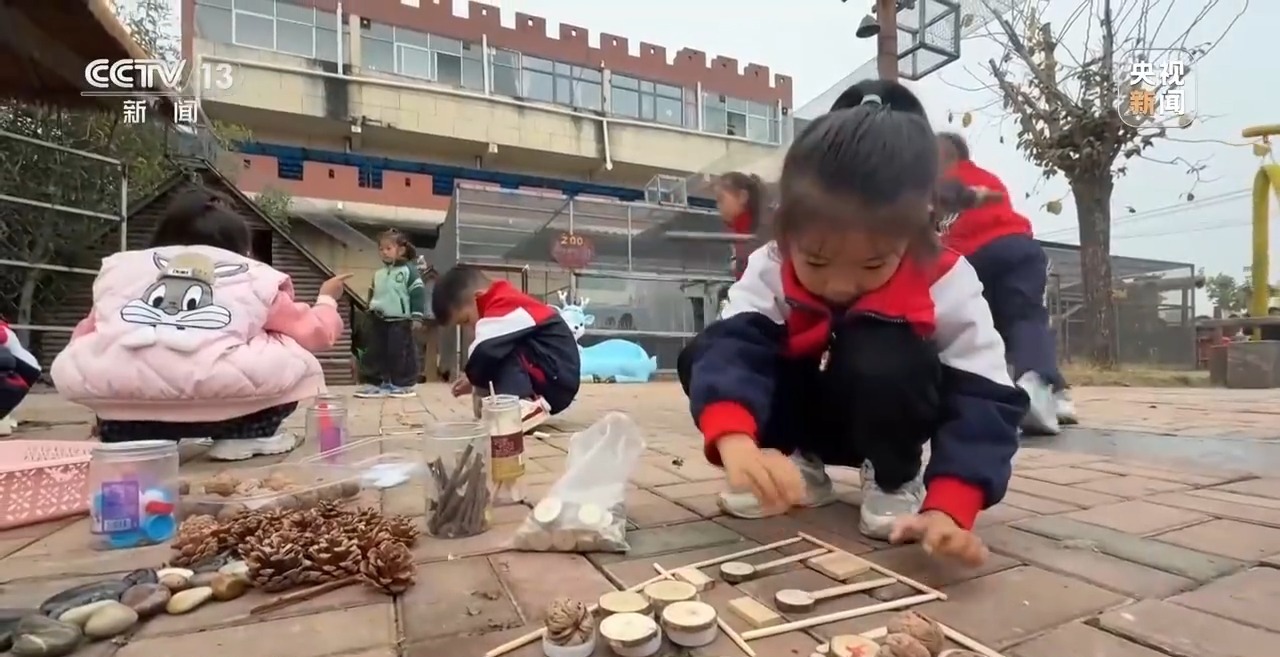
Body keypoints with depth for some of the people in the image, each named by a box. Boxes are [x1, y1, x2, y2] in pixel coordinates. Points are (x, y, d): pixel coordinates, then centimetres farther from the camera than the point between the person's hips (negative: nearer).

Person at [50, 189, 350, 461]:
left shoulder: (120, 266, 31)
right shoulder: (255, 276, 24)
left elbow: (82, 341, 35)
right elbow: (314, 332, 29)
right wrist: (326, 299, 50)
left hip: (119, 391, 3)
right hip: (218, 393, -2)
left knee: (69, 368, 35)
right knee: (296, 362, 22)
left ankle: (131, 436, 17)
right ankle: (245, 434, 13)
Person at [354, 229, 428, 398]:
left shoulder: (409, 270, -6)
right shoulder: (378, 274, 15)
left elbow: (418, 293, -10)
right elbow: (372, 295, 25)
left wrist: (416, 317, -15)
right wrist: (371, 313, 23)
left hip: (400, 321, -7)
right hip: (379, 320, 7)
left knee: (400, 353, -4)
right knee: (376, 352, 7)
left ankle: (403, 384, 6)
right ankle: (379, 383, 16)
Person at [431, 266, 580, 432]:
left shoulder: (503, 306, -14)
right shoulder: (504, 302, 18)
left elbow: (485, 352, -26)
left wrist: (472, 378, -7)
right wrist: (473, 376, 9)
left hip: (556, 377, -11)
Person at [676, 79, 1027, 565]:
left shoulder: (945, 285, -25)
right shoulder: (769, 270, -23)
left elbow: (983, 400, -27)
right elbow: (732, 347, -38)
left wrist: (949, 507, -41)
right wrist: (735, 440, -58)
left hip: (886, 424, -2)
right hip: (804, 415, 2)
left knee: (884, 360, -38)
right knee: (701, 356, -23)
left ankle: (894, 479, -6)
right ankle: (797, 465, -1)